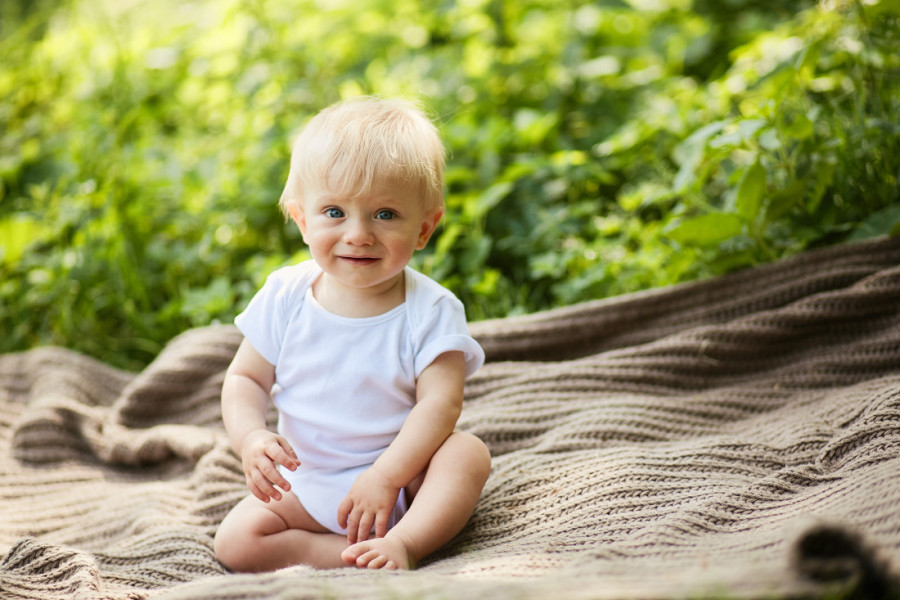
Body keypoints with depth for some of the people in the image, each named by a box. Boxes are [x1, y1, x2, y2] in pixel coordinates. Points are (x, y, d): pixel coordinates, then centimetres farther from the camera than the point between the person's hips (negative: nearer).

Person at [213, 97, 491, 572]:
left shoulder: (429, 310, -12)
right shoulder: (285, 297, -4)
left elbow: (440, 402, -18)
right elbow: (245, 377, 3)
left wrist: (385, 475, -29)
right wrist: (250, 437, -18)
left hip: (403, 477, -2)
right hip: (306, 485, 3)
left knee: (469, 452, -28)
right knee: (235, 541, -19)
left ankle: (404, 542, -39)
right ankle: (368, 556, -24)